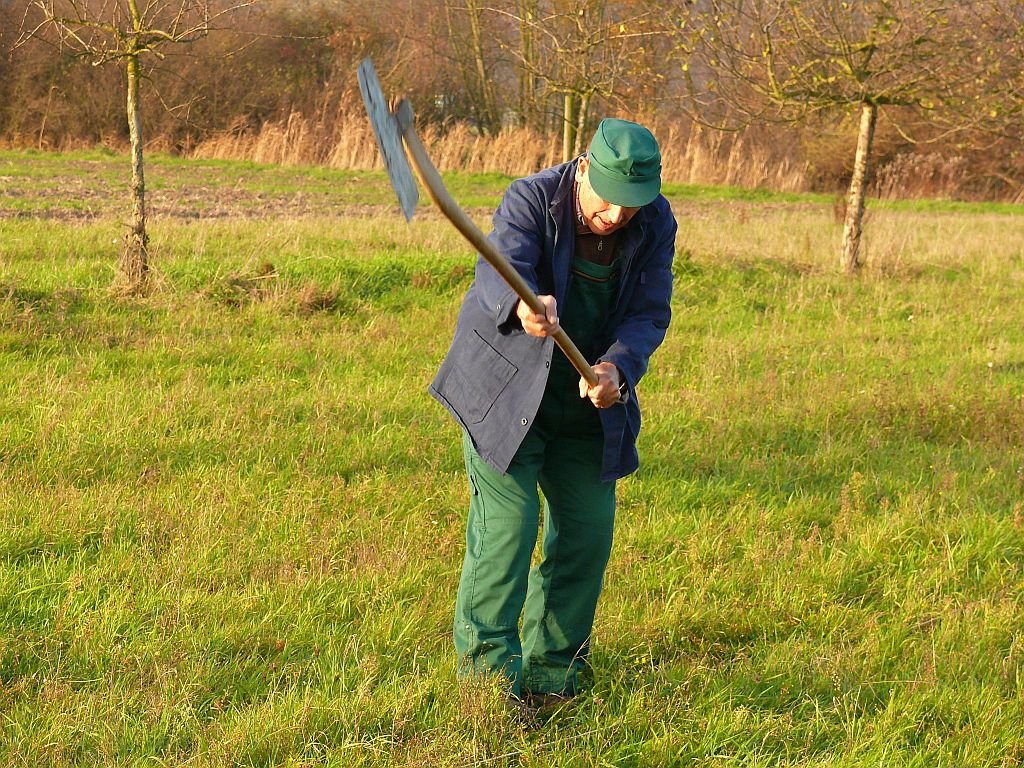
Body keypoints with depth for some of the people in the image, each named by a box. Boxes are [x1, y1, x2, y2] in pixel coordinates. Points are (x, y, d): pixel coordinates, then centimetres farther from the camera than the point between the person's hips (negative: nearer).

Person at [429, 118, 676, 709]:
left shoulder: (656, 224, -7)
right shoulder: (531, 200, -19)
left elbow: (651, 312, -10)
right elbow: (499, 269, -36)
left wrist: (618, 367, -30)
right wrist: (522, 306, -60)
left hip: (592, 397, 5)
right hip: (508, 389, -4)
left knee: (588, 527, 4)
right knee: (507, 519, -13)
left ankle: (553, 667, 18)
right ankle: (486, 662, -4)